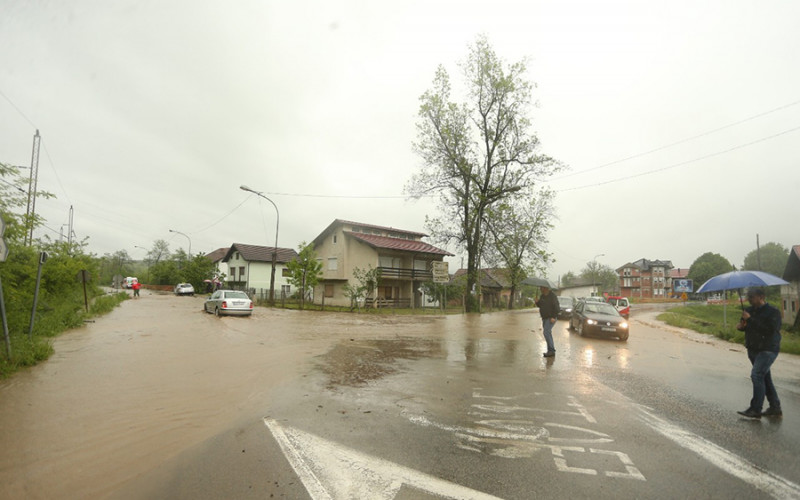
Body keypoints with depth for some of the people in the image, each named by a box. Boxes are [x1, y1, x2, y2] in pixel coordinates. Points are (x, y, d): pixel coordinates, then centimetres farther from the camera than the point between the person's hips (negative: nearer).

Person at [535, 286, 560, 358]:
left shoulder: (552, 296, -13)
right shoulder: (542, 296, 11)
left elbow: (556, 307, -17)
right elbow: (539, 305, 17)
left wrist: (553, 317, -22)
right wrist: (537, 302, -5)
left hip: (551, 318, -8)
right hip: (545, 318, 9)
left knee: (546, 332, -18)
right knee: (548, 333, 12)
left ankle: (551, 350, -14)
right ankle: (551, 350, 20)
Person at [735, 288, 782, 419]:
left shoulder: (773, 311, -11)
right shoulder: (749, 310, 10)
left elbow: (770, 329, -24)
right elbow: (746, 326, 21)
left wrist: (750, 319, -24)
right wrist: (740, 326, -2)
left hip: (767, 349, -8)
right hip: (753, 349, 8)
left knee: (757, 375, -14)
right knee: (765, 378, 14)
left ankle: (755, 410, -8)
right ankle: (775, 408, 26)